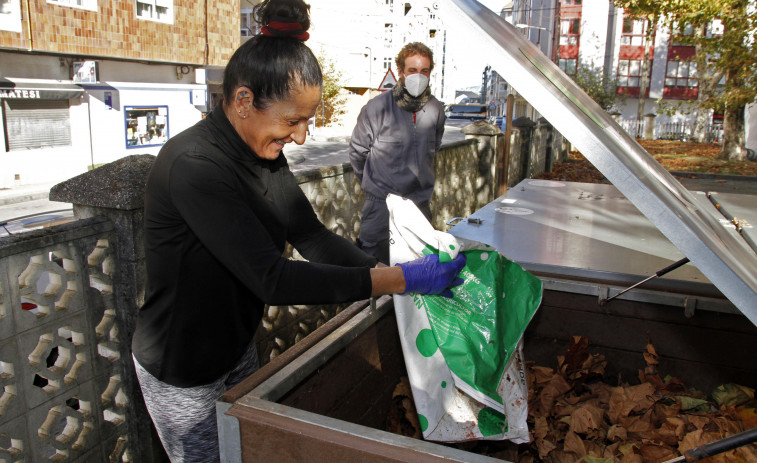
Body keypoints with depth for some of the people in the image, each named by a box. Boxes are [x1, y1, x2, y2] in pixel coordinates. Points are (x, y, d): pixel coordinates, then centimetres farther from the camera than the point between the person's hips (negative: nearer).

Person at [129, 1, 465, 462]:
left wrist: (389, 272, -15)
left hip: (237, 349, 8)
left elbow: (311, 235, -2)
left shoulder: (263, 154, -4)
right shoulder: (195, 165, -31)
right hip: (182, 374, -7)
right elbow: (271, 278, -35)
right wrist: (398, 279, -34)